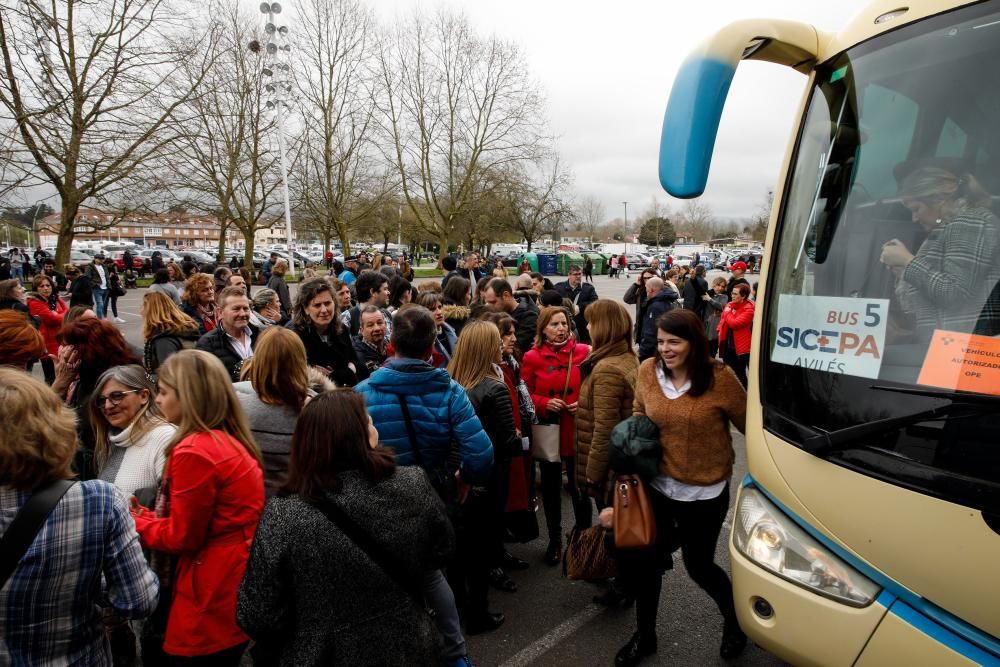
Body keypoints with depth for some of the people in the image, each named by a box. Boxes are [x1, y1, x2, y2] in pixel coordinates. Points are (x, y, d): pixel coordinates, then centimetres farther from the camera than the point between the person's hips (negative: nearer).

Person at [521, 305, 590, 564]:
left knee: (579, 486, 6)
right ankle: (555, 539, 31)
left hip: (577, 431, 0)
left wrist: (585, 403, -12)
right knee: (551, 487, 14)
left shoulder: (583, 352, -3)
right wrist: (544, 403, -15)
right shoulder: (532, 358, -4)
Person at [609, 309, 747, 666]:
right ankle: (644, 635, 37)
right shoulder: (648, 370, -7)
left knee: (699, 566, 13)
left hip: (705, 493, -3)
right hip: (657, 486, 3)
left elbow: (749, 424, -8)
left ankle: (734, 621, 45)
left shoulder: (719, 378, -18)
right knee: (647, 561, 12)